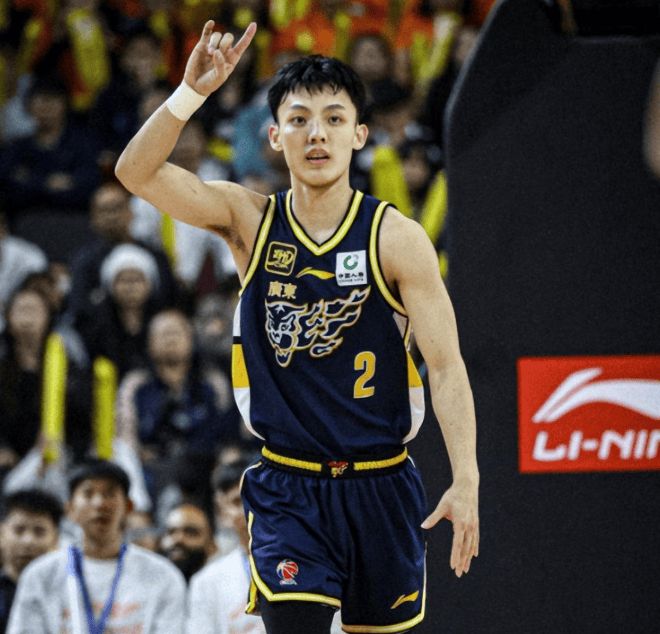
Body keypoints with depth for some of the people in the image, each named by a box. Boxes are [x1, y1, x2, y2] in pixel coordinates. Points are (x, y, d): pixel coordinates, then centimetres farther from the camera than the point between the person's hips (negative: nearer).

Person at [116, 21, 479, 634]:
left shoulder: (396, 239, -6)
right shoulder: (249, 220, 0)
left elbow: (447, 367, -9)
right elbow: (136, 171, -11)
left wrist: (466, 483, -20)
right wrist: (191, 93, -26)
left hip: (380, 485, 0)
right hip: (287, 488, 0)